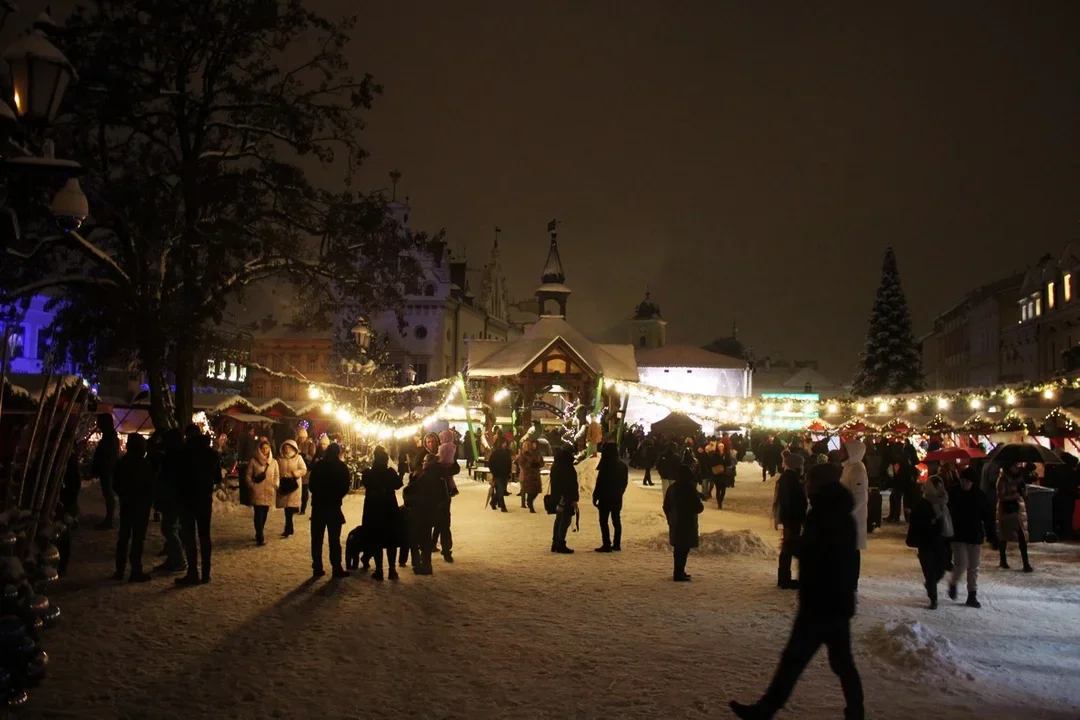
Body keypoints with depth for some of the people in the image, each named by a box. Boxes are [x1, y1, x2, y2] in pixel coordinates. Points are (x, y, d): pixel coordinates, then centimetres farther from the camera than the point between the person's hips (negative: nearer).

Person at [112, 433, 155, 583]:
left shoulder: (121, 462, 2)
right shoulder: (145, 464, -13)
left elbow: (115, 484, 7)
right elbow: (150, 486, -10)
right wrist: (150, 501, 4)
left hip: (126, 504, 5)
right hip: (141, 505, -5)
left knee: (123, 537, 13)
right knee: (138, 538, -3)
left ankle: (120, 570, 17)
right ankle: (136, 572, -4)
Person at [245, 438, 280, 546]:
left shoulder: (273, 462, 9)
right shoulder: (253, 461, 1)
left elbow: (276, 476, 12)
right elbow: (248, 476, 3)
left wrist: (275, 486, -1)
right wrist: (252, 486, -7)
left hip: (269, 492, 3)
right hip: (257, 492, -3)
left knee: (264, 514, 10)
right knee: (259, 514, -11)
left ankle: (259, 534, 26)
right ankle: (260, 537, -12)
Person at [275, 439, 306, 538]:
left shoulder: (298, 457, 2)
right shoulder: (280, 459, 9)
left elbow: (304, 470, -3)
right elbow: (277, 472, 10)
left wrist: (294, 473, -19)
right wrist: (278, 482, -4)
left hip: (294, 485, -3)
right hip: (283, 485, 3)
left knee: (290, 508, -10)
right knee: (287, 508, 6)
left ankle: (288, 530, -7)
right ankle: (289, 530, 19)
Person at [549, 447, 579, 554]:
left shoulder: (556, 464, 12)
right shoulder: (566, 466, -19)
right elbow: (571, 484, -20)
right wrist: (573, 499, -17)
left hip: (557, 496, 10)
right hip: (566, 498, -10)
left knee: (559, 519, 16)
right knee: (565, 520, -4)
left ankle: (555, 543, 20)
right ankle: (560, 545, -3)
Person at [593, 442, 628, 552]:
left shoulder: (605, 467, -18)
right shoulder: (622, 466, 5)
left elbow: (600, 483, -16)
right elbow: (625, 482, 11)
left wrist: (595, 497, -8)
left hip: (605, 497, -7)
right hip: (617, 498, 7)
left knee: (603, 521, -1)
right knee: (616, 520, 14)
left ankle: (607, 545, -5)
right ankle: (617, 544, 17)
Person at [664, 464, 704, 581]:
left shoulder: (672, 488, 5)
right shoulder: (689, 488, -17)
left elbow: (666, 506, 11)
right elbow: (697, 507, -17)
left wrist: (670, 519, 22)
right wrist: (702, 505, 5)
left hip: (675, 522, 8)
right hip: (687, 523, -8)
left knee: (678, 547, 17)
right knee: (684, 548, -2)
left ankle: (679, 572, 26)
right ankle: (679, 574, -1)